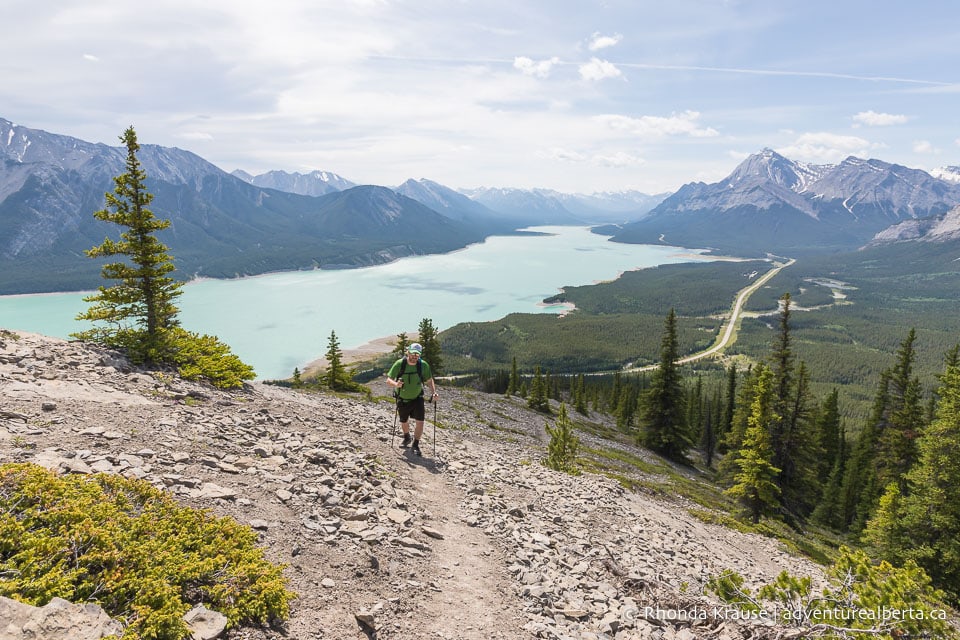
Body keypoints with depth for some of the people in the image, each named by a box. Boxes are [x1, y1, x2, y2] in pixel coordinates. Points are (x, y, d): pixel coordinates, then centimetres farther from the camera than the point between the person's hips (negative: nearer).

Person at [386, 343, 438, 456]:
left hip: (417, 398, 0)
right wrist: (396, 384, -38)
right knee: (404, 422, 19)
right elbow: (388, 380, -17)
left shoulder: (423, 365, -17)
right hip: (402, 399, 0)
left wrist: (433, 392, -20)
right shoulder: (399, 364, -20)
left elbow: (429, 380, -4)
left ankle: (415, 445, 8)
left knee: (420, 422, -12)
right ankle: (406, 438, 50)